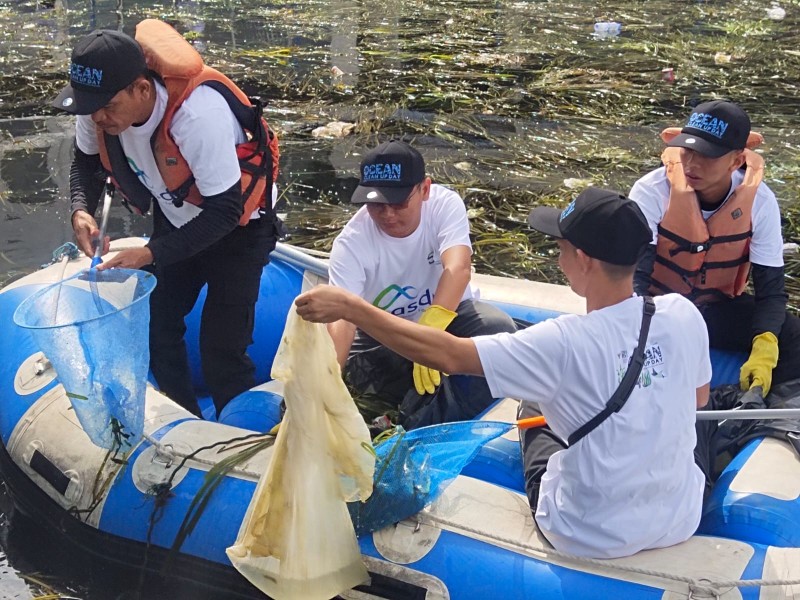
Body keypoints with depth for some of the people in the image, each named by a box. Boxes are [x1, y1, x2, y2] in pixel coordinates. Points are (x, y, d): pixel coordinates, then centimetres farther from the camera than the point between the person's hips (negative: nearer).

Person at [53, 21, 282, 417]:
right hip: (176, 222, 6)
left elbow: (225, 211, -32)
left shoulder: (199, 111, -39)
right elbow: (87, 161, 2)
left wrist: (151, 254, -36)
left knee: (221, 350, -10)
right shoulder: (99, 104, -20)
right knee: (155, 328, 7)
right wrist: (81, 210, -19)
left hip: (237, 227, -6)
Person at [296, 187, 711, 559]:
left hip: (594, 540, -4)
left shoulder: (566, 343, -28)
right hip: (681, 523, 4)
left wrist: (348, 307, -22)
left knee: (534, 406, 23)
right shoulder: (684, 315, -14)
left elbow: (447, 355, -27)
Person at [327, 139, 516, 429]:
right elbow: (342, 321, -35)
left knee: (498, 329, -30)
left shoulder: (445, 204, -21)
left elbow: (458, 268, -39)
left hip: (447, 315, 1)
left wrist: (431, 327, -58)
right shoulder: (351, 243, -24)